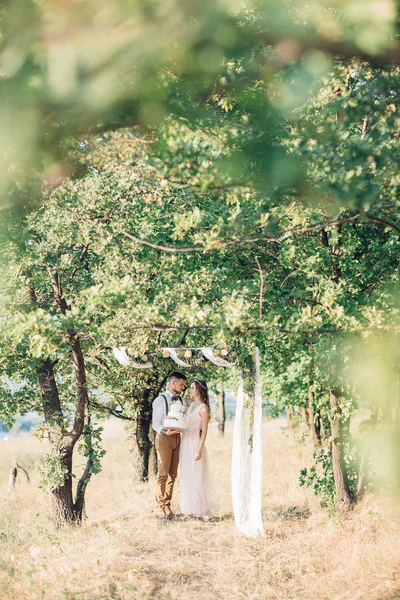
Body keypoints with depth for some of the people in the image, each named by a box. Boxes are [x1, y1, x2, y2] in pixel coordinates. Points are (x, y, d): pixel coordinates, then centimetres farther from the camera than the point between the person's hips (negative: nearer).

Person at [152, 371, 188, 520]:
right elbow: (156, 423, -7)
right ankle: (159, 506, -1)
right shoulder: (160, 400, -4)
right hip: (164, 437, -6)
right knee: (163, 473, -8)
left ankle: (167, 505, 12)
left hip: (177, 437, 6)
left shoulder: (182, 401, 13)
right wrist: (165, 431, -24)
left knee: (173, 474, 6)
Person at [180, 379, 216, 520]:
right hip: (185, 442, 8)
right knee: (187, 476, 11)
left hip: (195, 443, -8)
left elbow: (204, 431, -14)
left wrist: (199, 450, -19)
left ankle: (203, 509, 1)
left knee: (197, 476, -5)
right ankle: (191, 507, 18)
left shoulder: (204, 408, -12)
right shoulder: (191, 404, 10)